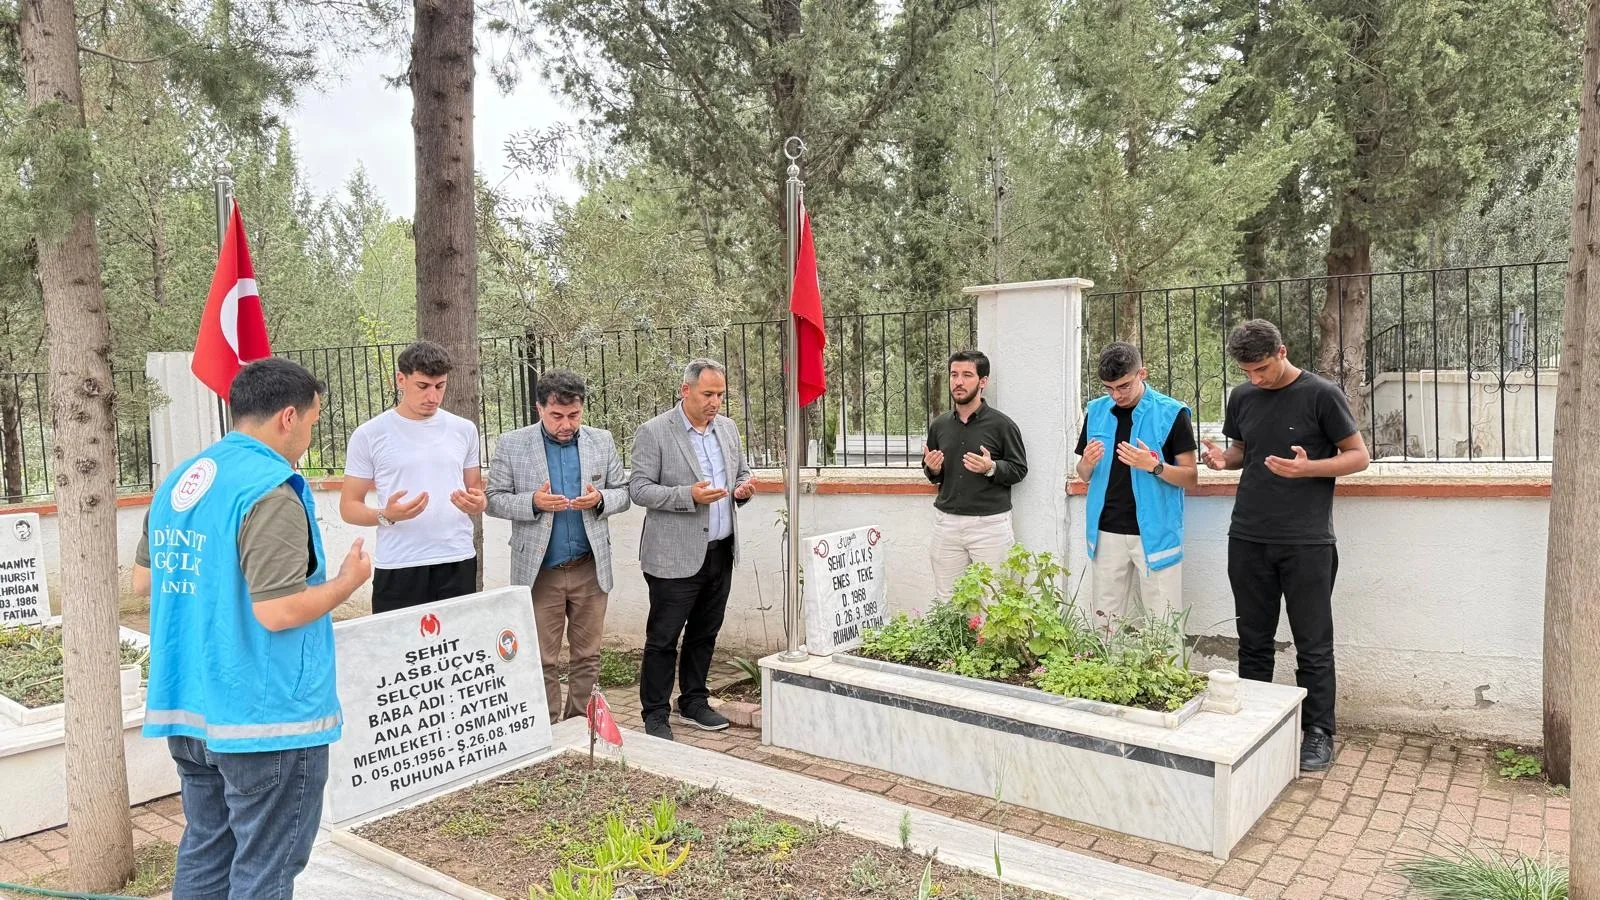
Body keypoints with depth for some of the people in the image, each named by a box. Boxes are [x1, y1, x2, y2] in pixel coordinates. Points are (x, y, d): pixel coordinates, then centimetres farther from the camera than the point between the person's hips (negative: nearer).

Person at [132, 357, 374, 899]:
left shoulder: (178, 481, 8)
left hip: (187, 709, 9)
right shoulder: (271, 493, -20)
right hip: (265, 718, -9)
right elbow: (277, 612, -24)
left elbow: (143, 580, 17)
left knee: (204, 855, 21)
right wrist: (348, 580, -9)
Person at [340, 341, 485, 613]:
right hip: (398, 569, -2)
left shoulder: (464, 430, 8)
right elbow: (349, 507, 2)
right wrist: (386, 515, -18)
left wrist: (477, 503, -5)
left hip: (459, 563, 3)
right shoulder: (369, 435, 0)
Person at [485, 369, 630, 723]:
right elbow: (495, 500, -1)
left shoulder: (602, 442, 5)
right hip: (539, 572, -2)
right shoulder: (511, 445, -1)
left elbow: (622, 494, 9)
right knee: (542, 662, 7)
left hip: (590, 569, 2)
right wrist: (533, 502, -19)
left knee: (587, 657, 10)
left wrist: (600, 499, -13)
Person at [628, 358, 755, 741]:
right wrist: (689, 495, -24)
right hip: (675, 556, -6)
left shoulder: (728, 428, 10)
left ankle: (694, 702, 30)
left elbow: (741, 474, 21)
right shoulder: (654, 432, -9)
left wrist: (743, 489, -3)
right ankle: (655, 715, 14)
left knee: (704, 634, 16)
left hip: (720, 552, 6)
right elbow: (639, 489, -12)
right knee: (663, 639, 2)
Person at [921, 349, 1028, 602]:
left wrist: (991, 468, -18)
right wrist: (932, 469, -3)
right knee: (944, 601, 7)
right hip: (947, 522, 4)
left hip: (990, 523, -4)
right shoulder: (939, 425, 9)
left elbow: (1020, 469, 0)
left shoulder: (1001, 424, -5)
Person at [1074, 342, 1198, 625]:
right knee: (1105, 624, 8)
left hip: (1155, 534, -3)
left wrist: (1154, 466, -20)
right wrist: (1088, 463, -9)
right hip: (1106, 533, 4)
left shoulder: (1171, 413, -4)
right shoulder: (1096, 411, 7)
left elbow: (1191, 477, -3)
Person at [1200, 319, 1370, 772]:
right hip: (1248, 539, 5)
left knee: (1313, 646, 4)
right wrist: (1222, 459, -3)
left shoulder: (1321, 394, -6)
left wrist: (1307, 468, -21)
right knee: (1253, 642, 12)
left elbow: (1359, 456, -3)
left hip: (1306, 543, -4)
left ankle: (1318, 734, 16)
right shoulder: (1242, 397, 9)